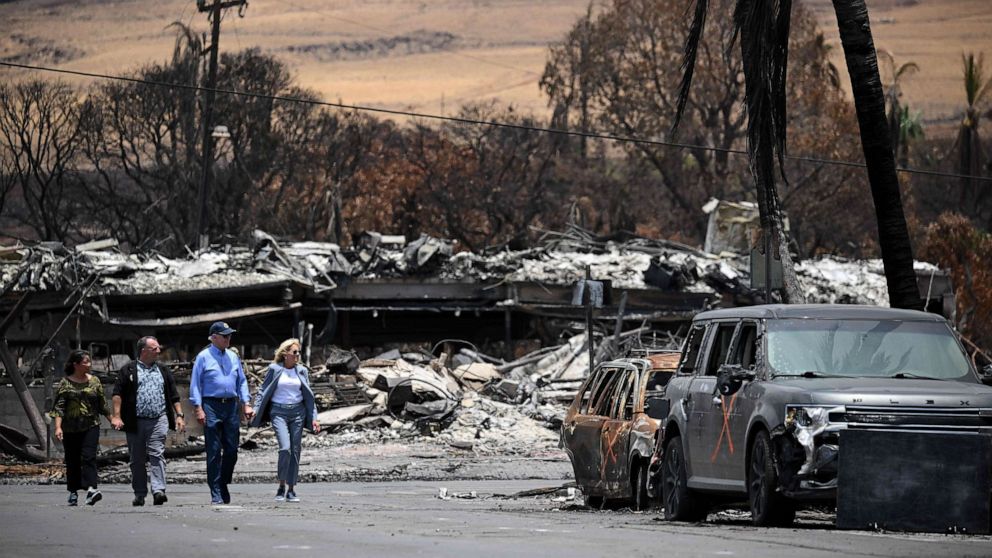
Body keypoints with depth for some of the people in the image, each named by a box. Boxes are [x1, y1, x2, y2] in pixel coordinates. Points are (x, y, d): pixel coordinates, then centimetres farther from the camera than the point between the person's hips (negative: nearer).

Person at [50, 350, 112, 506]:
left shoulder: (94, 381, 8)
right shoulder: (65, 383, 0)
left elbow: (102, 405, 15)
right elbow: (59, 407, -5)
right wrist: (58, 427, -15)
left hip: (91, 426, 0)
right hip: (70, 428, 0)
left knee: (89, 457, -15)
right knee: (72, 460, 6)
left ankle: (91, 489, -28)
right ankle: (73, 492, 18)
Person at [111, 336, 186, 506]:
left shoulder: (164, 371, 16)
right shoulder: (128, 370, 6)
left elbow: (174, 396, 18)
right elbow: (118, 393, 1)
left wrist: (179, 416, 9)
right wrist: (116, 416, -9)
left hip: (158, 420, 1)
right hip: (136, 422, -1)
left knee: (157, 454, -12)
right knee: (137, 459, 4)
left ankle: (158, 491, -19)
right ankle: (139, 494, 12)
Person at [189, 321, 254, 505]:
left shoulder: (233, 357, 15)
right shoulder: (203, 357, 0)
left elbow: (241, 381, 19)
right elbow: (195, 384, -2)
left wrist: (246, 404, 8)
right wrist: (198, 408, -11)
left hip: (231, 406, 5)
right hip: (211, 406, -5)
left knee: (232, 449, 3)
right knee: (214, 451, -4)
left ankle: (223, 484, 21)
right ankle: (216, 493, -2)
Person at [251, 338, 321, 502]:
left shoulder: (302, 371, 8)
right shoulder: (274, 369, 0)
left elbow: (309, 396, 11)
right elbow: (263, 390, 5)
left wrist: (314, 418, 6)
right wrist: (256, 409, -5)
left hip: (297, 412, 3)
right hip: (279, 412, -3)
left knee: (295, 451, 2)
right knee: (285, 448, -18)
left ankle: (291, 490, 10)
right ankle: (281, 487, -3)